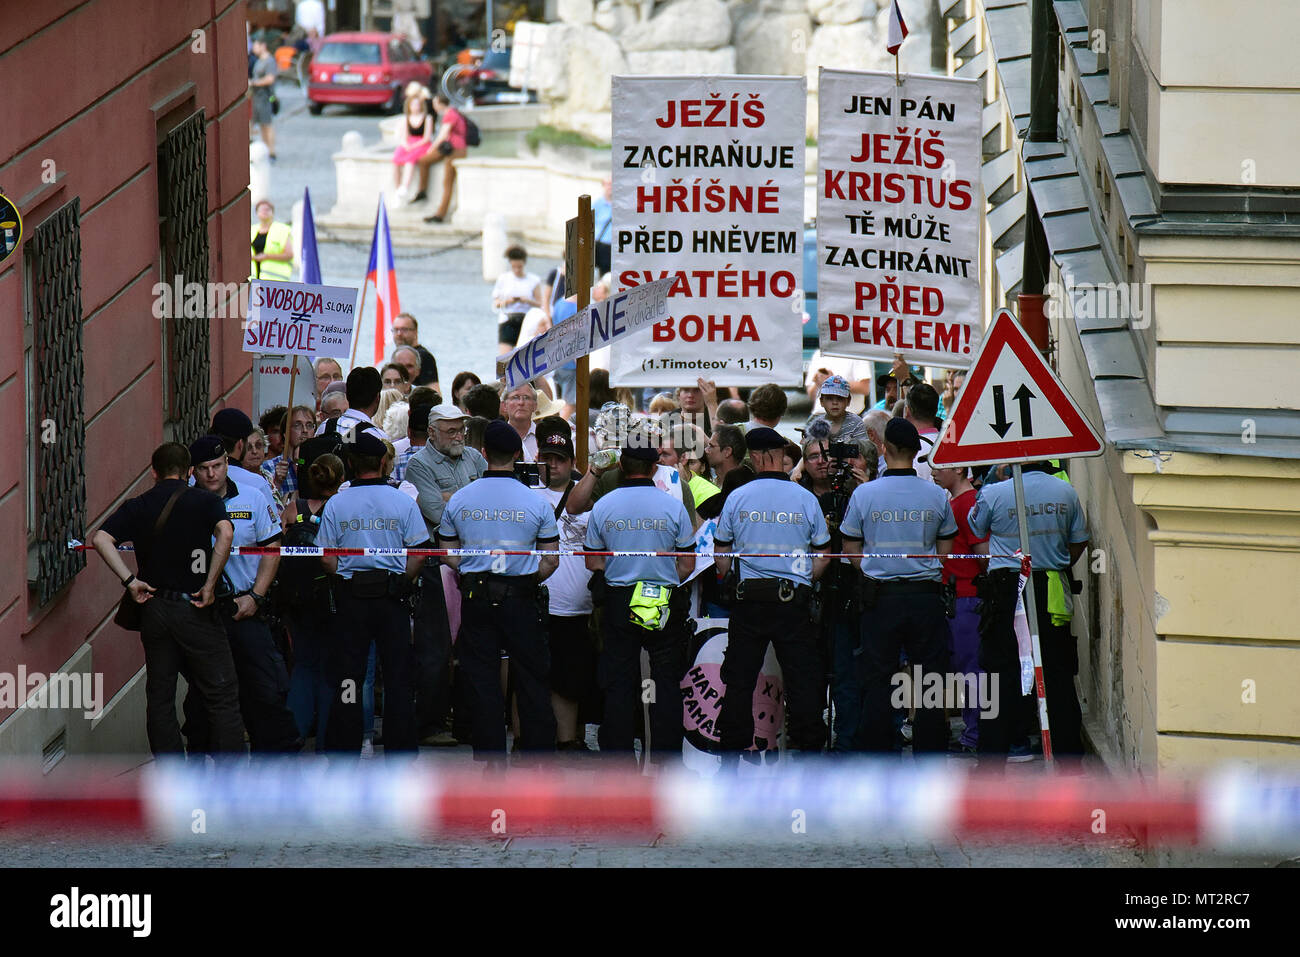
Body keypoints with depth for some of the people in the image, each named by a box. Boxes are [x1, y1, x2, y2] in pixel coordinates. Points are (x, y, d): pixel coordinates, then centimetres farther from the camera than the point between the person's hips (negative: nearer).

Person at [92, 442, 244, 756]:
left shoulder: (136, 507, 6)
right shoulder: (205, 501, -2)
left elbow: (101, 539, -8)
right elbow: (225, 533, -21)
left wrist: (130, 580, -7)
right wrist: (210, 584, -15)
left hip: (154, 610, 3)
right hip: (195, 610, -3)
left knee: (160, 698, 9)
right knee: (222, 697, 2)